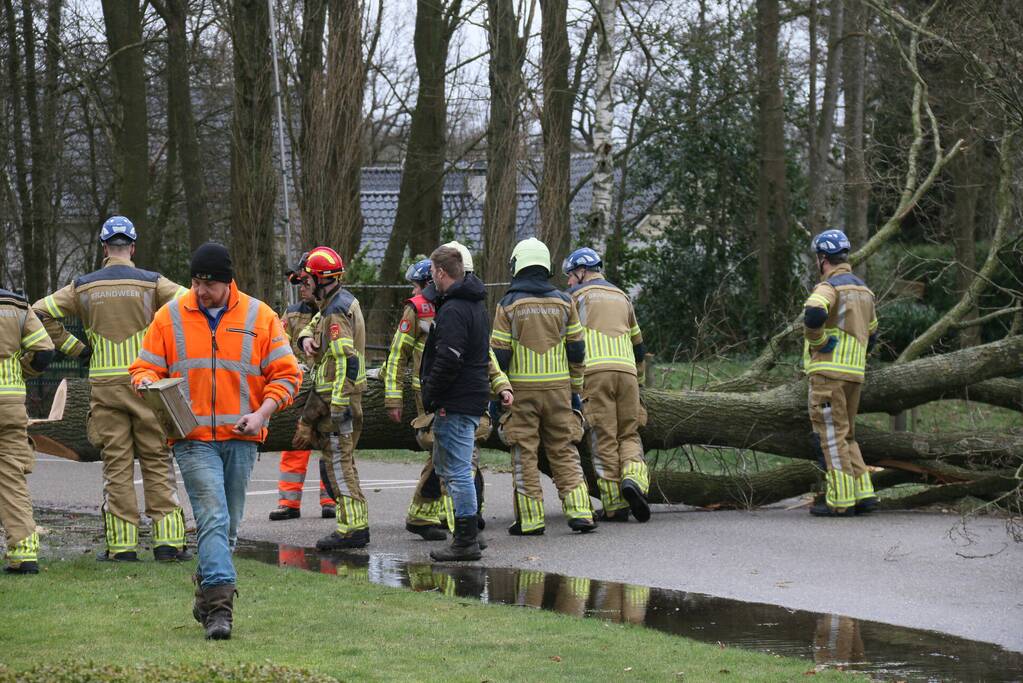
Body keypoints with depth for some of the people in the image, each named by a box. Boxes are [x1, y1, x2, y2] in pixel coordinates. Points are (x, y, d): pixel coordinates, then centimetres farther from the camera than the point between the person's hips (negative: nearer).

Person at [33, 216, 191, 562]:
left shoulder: (84, 287, 5)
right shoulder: (152, 283, -1)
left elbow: (41, 313, 4)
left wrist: (74, 348, 9)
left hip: (104, 386, 1)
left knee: (116, 465, 5)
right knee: (157, 462, 3)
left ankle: (122, 544, 2)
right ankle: (168, 542, 0)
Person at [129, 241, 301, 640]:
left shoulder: (259, 317, 4)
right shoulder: (170, 318, 4)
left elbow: (286, 375, 5)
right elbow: (146, 367, 9)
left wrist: (262, 413, -10)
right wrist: (146, 383, -15)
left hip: (240, 439, 2)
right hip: (193, 439, -2)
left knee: (228, 526, 10)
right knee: (213, 519, -16)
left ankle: (206, 595, 26)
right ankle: (219, 604, -22)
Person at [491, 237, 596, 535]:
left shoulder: (508, 305, -4)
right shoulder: (564, 302, 4)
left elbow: (499, 355, -5)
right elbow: (577, 351, 6)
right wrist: (576, 390, 14)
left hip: (522, 389, -2)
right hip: (558, 388, 2)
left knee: (525, 455, 3)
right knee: (564, 452, 8)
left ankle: (530, 519, 2)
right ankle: (579, 512, 0)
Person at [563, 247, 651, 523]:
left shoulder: (576, 296, 8)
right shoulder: (621, 297, 25)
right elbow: (637, 342, 29)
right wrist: (638, 378, 36)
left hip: (593, 372, -4)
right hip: (626, 371, 4)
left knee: (604, 439, -2)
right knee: (629, 434, 12)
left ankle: (615, 506, -4)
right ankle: (633, 477, -18)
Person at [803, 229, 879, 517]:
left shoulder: (829, 287, -11)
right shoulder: (863, 289, 18)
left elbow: (814, 313, -33)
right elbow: (871, 334, 27)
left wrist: (818, 342, -17)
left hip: (829, 373, -8)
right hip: (855, 373, 8)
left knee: (832, 437, -4)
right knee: (846, 436, 16)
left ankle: (840, 501, -5)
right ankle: (864, 494, 11)